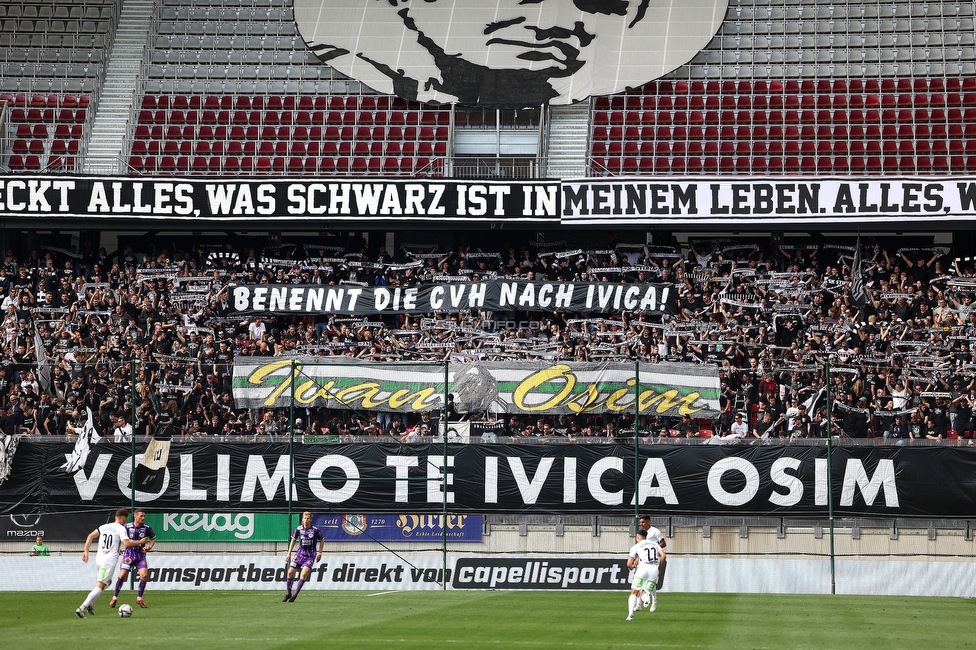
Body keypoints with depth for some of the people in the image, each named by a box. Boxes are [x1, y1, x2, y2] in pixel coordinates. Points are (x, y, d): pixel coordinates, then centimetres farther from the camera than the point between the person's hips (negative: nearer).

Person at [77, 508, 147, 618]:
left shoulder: (104, 527, 16)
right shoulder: (121, 529, -5)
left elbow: (90, 536, 13)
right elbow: (126, 544, -17)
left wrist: (86, 551, 14)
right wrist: (140, 542, -4)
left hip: (98, 559, 8)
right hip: (109, 561, -8)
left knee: (107, 581, 27)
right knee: (100, 586, -9)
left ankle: (90, 605, 15)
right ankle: (82, 608, -20)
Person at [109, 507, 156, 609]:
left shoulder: (147, 528, -5)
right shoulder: (127, 527, -9)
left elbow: (153, 538, 12)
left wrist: (150, 546, -6)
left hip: (140, 555, 1)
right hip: (129, 554, -1)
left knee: (144, 575, -14)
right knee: (122, 575, -10)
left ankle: (139, 598, 4)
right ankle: (114, 598, 7)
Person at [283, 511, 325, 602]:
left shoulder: (315, 530, -11)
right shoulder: (298, 529, -4)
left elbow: (322, 541, 5)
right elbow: (293, 540, 11)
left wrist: (320, 553, 1)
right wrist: (289, 553, 9)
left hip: (310, 556, -3)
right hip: (300, 553, 3)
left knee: (304, 574, -19)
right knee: (290, 572, 0)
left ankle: (295, 595, -10)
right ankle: (288, 594, 18)